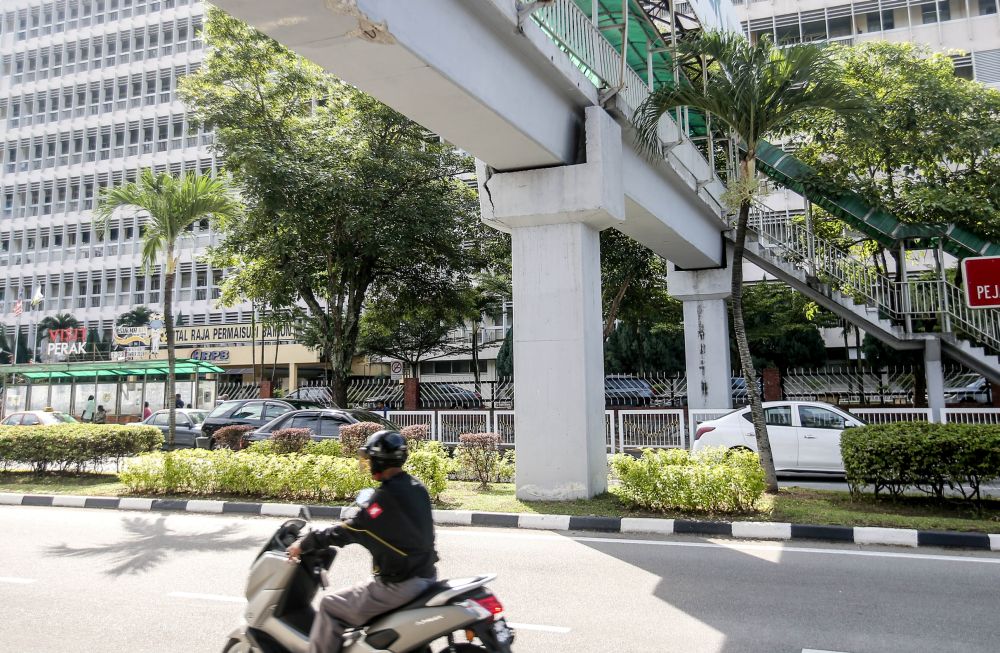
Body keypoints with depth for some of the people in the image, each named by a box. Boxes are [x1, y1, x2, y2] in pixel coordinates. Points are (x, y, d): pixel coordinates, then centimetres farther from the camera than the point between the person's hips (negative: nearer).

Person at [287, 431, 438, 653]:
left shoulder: (387, 496, -19)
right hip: (426, 574, 9)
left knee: (331, 607, 1)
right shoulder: (416, 488, 7)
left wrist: (305, 544, -6)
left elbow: (349, 530, -16)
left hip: (400, 584, -9)